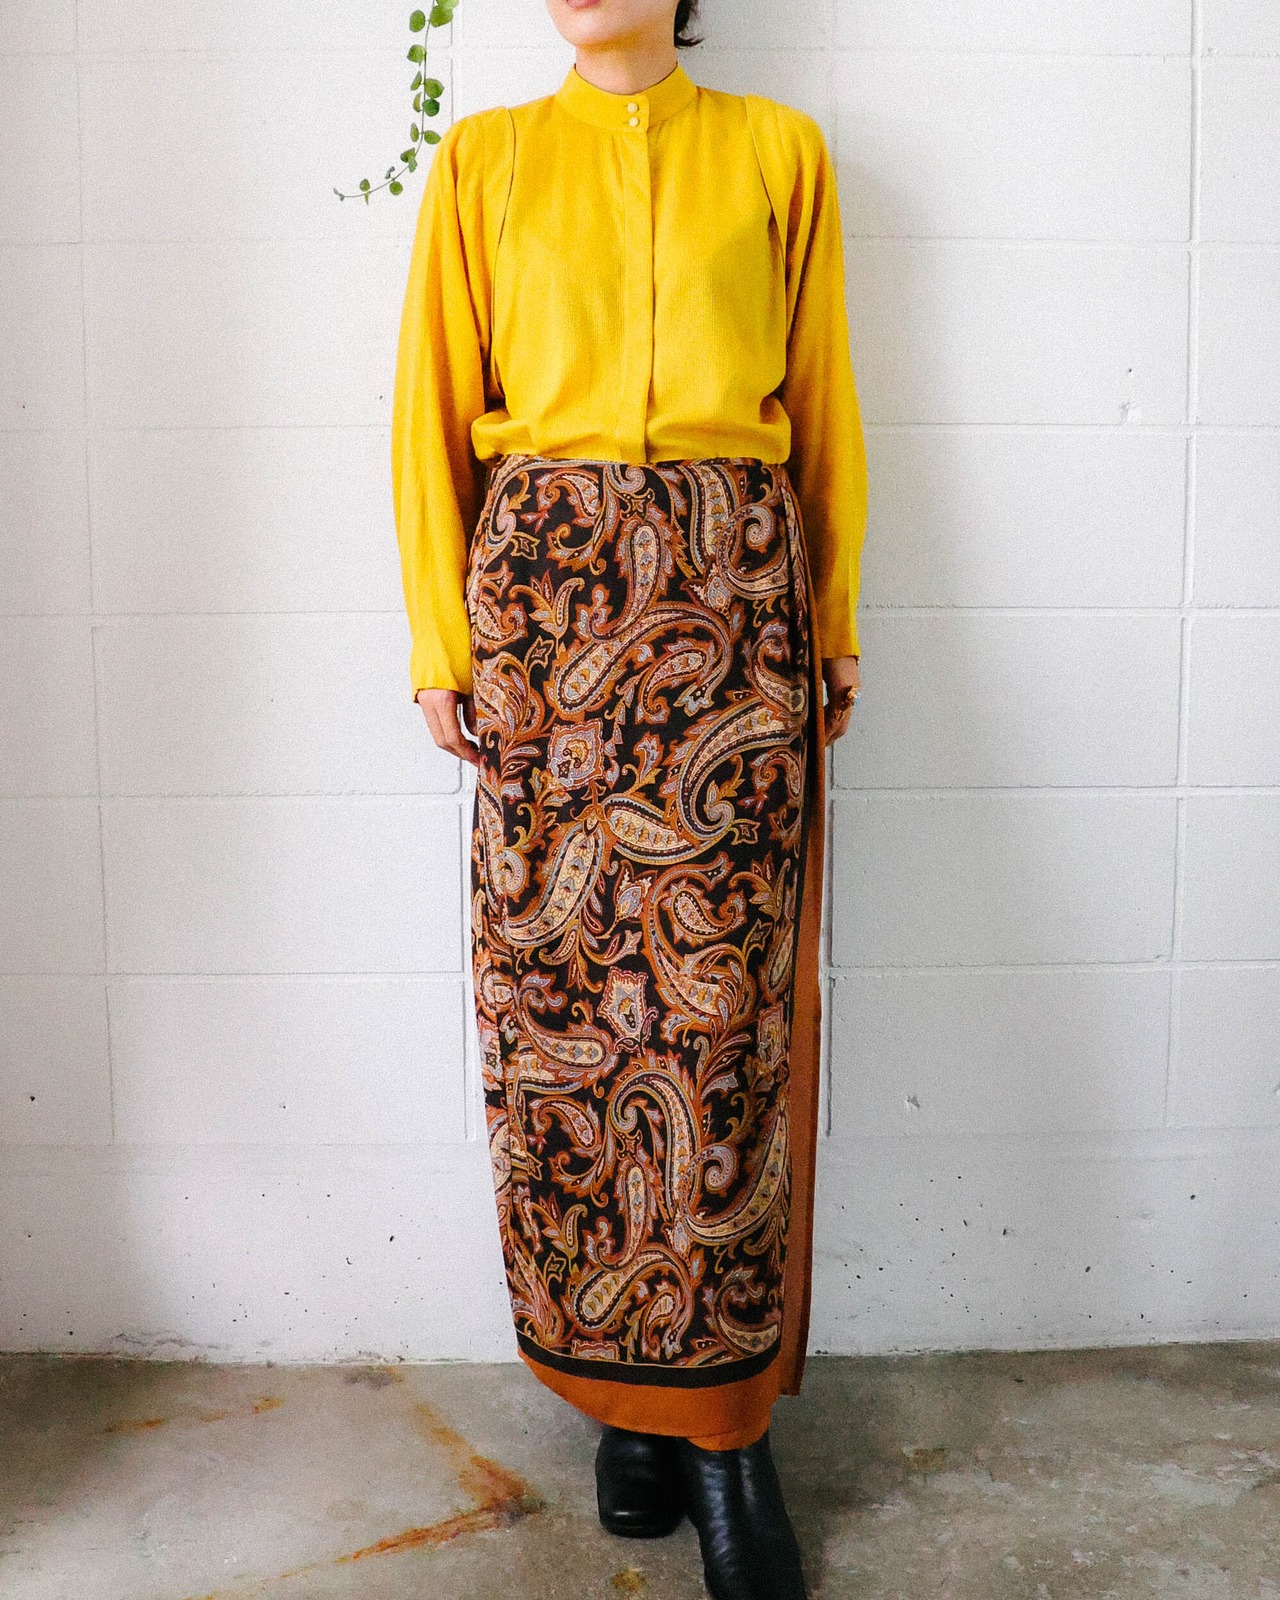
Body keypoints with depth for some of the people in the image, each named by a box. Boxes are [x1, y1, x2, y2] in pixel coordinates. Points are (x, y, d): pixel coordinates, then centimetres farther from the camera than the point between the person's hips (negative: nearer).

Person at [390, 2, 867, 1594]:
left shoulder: (777, 150, 13)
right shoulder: (485, 159, 12)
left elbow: (826, 405, 12)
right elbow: (432, 409, 7)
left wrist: (836, 628, 7)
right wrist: (442, 644, -1)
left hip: (732, 599, 0)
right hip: (544, 586, 1)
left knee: (722, 998, -4)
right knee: (560, 989, 0)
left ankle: (726, 1415, 8)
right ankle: (621, 1385, 16)